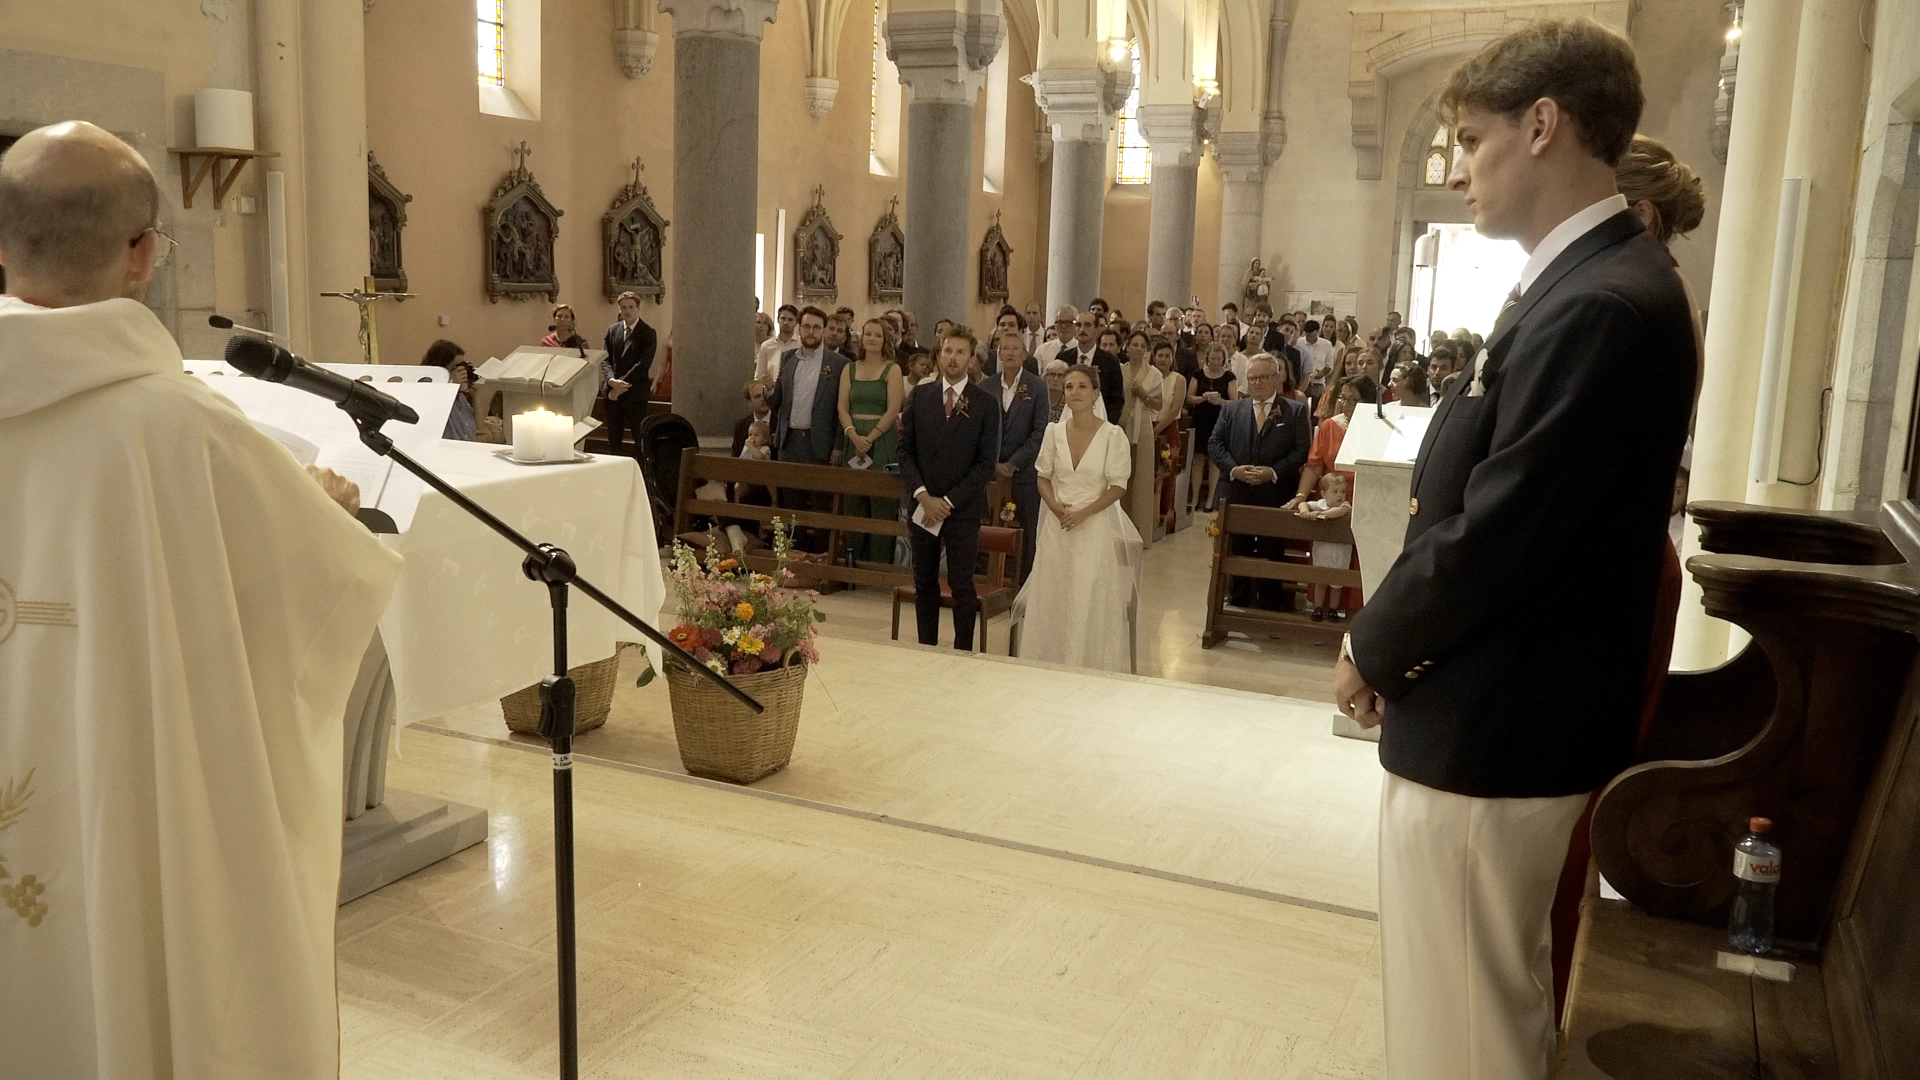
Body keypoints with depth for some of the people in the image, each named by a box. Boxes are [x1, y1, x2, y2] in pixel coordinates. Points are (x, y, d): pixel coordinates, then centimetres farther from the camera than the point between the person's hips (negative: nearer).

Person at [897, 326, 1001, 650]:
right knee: (924, 583, 9)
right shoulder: (919, 396, 6)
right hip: (923, 505, 3)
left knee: (962, 584, -1)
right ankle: (926, 647, 19)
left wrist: (949, 501, -11)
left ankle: (963, 651, 8)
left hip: (964, 508, -3)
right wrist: (922, 495, -9)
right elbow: (905, 450, 5)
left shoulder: (986, 403, -2)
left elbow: (987, 462, -5)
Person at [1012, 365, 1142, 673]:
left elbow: (1118, 487, -8)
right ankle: (1051, 666, 20)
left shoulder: (1113, 435, -7)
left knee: (1092, 606, 0)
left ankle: (1089, 669, 11)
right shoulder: (1054, 431, 3)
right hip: (1057, 526, 4)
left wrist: (1083, 513, -17)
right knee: (1051, 600, 8)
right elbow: (1043, 477, 9)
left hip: (1096, 526, -3)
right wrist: (1055, 506, -9)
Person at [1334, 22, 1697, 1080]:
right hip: (1512, 713, 10)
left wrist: (1372, 649, -9)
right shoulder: (1591, 283, 10)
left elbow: (1491, 532, -25)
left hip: (1489, 732, -10)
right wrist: (1395, 637, 6)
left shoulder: (1598, 305, -23)